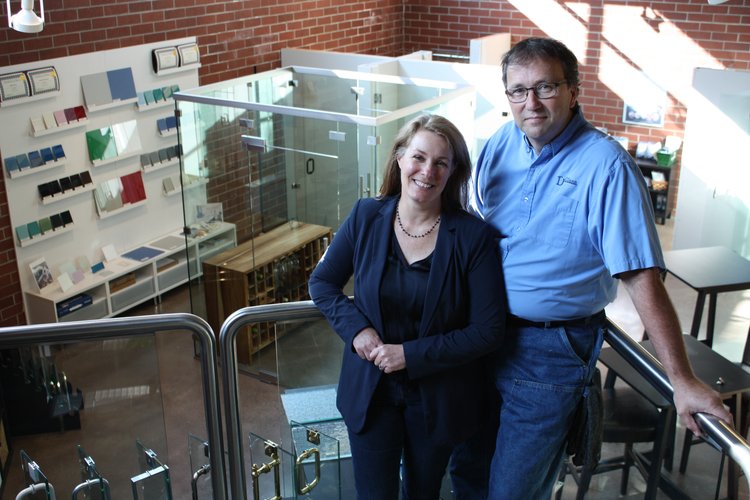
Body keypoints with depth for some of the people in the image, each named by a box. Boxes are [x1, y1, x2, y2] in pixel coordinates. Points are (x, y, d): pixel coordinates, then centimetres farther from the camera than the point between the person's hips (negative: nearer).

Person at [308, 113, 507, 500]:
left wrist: (410, 354, -21)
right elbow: (322, 283, 3)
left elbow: (488, 331, -15)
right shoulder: (366, 216, -9)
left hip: (439, 398, -1)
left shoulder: (474, 236, -16)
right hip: (370, 391, 1)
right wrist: (355, 328, -15)